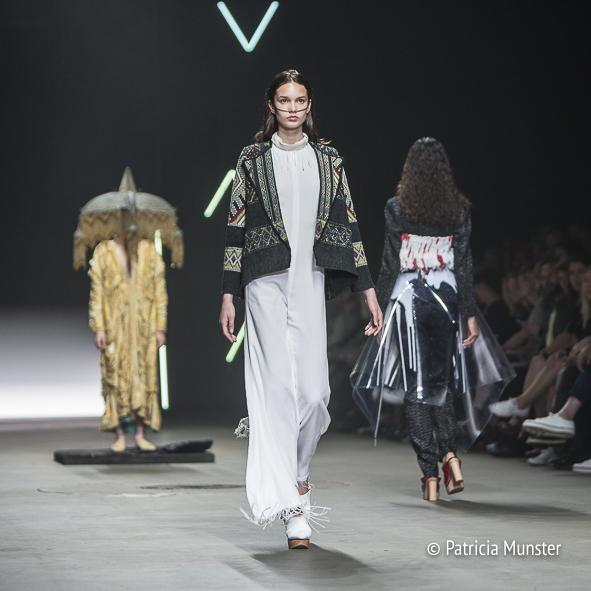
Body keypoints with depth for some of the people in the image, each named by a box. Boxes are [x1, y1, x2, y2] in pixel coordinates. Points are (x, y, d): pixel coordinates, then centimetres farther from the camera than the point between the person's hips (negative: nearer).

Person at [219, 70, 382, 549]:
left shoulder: (329, 160, 11)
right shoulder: (253, 160, 5)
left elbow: (348, 225, 10)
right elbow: (236, 228, 5)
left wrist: (369, 292, 5)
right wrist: (229, 296, 1)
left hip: (311, 282, 2)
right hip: (266, 282, -2)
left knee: (313, 389, -5)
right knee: (280, 385, -9)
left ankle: (297, 470, 22)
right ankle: (293, 507, -8)